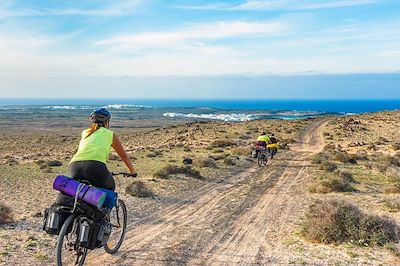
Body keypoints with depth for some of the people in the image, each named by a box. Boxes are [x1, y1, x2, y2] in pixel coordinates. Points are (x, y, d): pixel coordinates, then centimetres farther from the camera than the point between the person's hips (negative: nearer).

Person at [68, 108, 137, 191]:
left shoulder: (85, 133, 30)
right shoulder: (110, 134, 22)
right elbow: (124, 156, 32)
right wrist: (133, 172, 48)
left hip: (74, 166, 3)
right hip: (96, 167, -3)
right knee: (110, 188, 27)